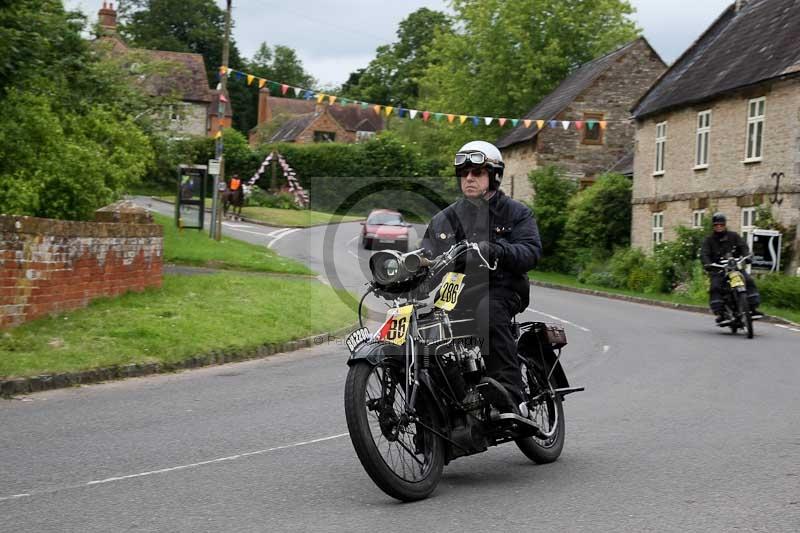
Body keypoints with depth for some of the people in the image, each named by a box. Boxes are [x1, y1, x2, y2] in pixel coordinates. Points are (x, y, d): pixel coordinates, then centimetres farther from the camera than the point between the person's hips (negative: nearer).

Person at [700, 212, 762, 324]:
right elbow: (704, 254, -6)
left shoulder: (733, 236, 11)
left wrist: (746, 256, -24)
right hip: (718, 269, -1)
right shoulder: (709, 240, 8)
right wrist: (707, 264, -27)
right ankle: (720, 314, -29)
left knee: (749, 281, -20)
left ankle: (753, 308, -19)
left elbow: (743, 246, -2)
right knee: (715, 287, -26)